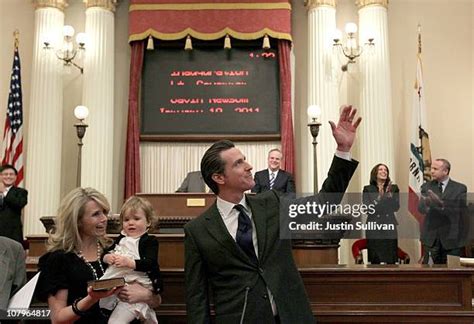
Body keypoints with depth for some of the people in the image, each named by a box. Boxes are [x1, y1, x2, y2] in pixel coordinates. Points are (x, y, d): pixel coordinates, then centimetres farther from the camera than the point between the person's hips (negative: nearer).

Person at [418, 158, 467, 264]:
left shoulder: (460, 188, 0)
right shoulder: (427, 187, 5)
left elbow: (460, 210, -13)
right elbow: (421, 208, -8)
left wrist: (441, 203, -30)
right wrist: (426, 203, -33)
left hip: (452, 238, -1)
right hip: (431, 237, 2)